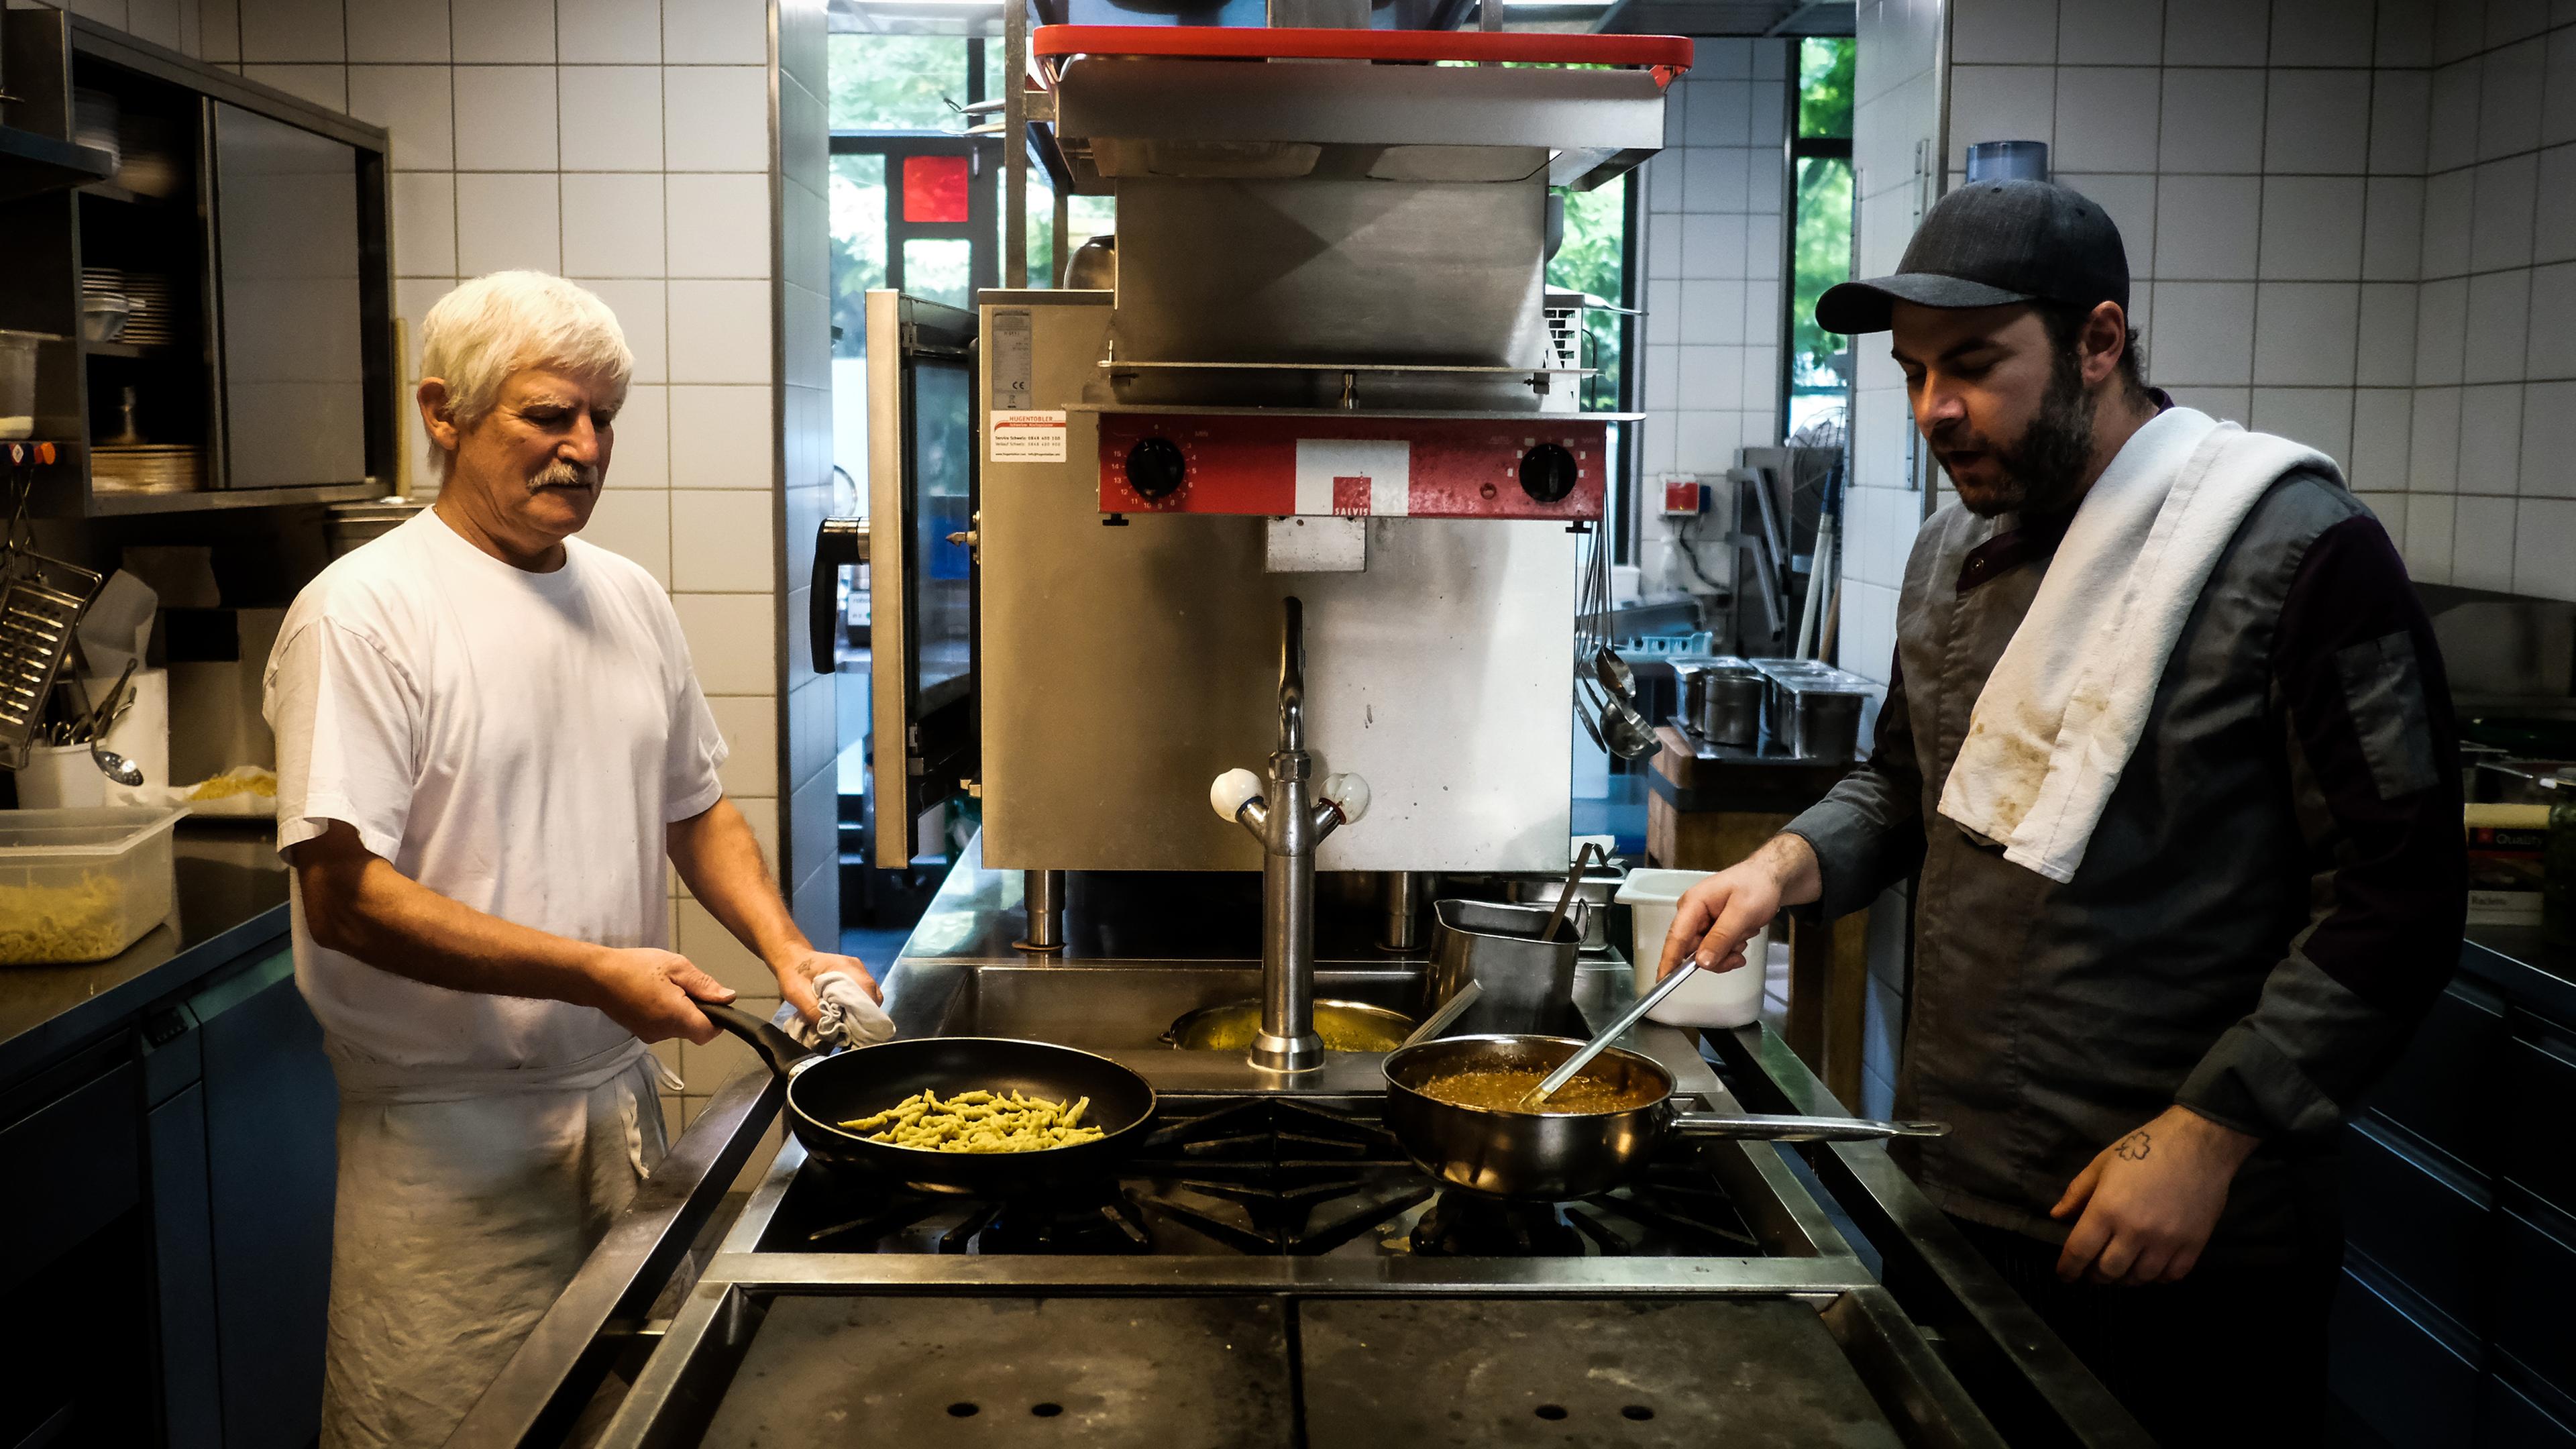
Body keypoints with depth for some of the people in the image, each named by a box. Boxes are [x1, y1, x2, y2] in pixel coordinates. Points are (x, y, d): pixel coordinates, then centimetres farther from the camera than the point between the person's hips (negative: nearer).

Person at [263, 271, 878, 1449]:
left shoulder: (630, 599, 7)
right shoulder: (364, 614, -14)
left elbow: (695, 810, 16)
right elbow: (344, 896, -19)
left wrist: (786, 948, 0)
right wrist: (595, 973, -22)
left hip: (617, 1092, 6)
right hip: (451, 1130, -6)